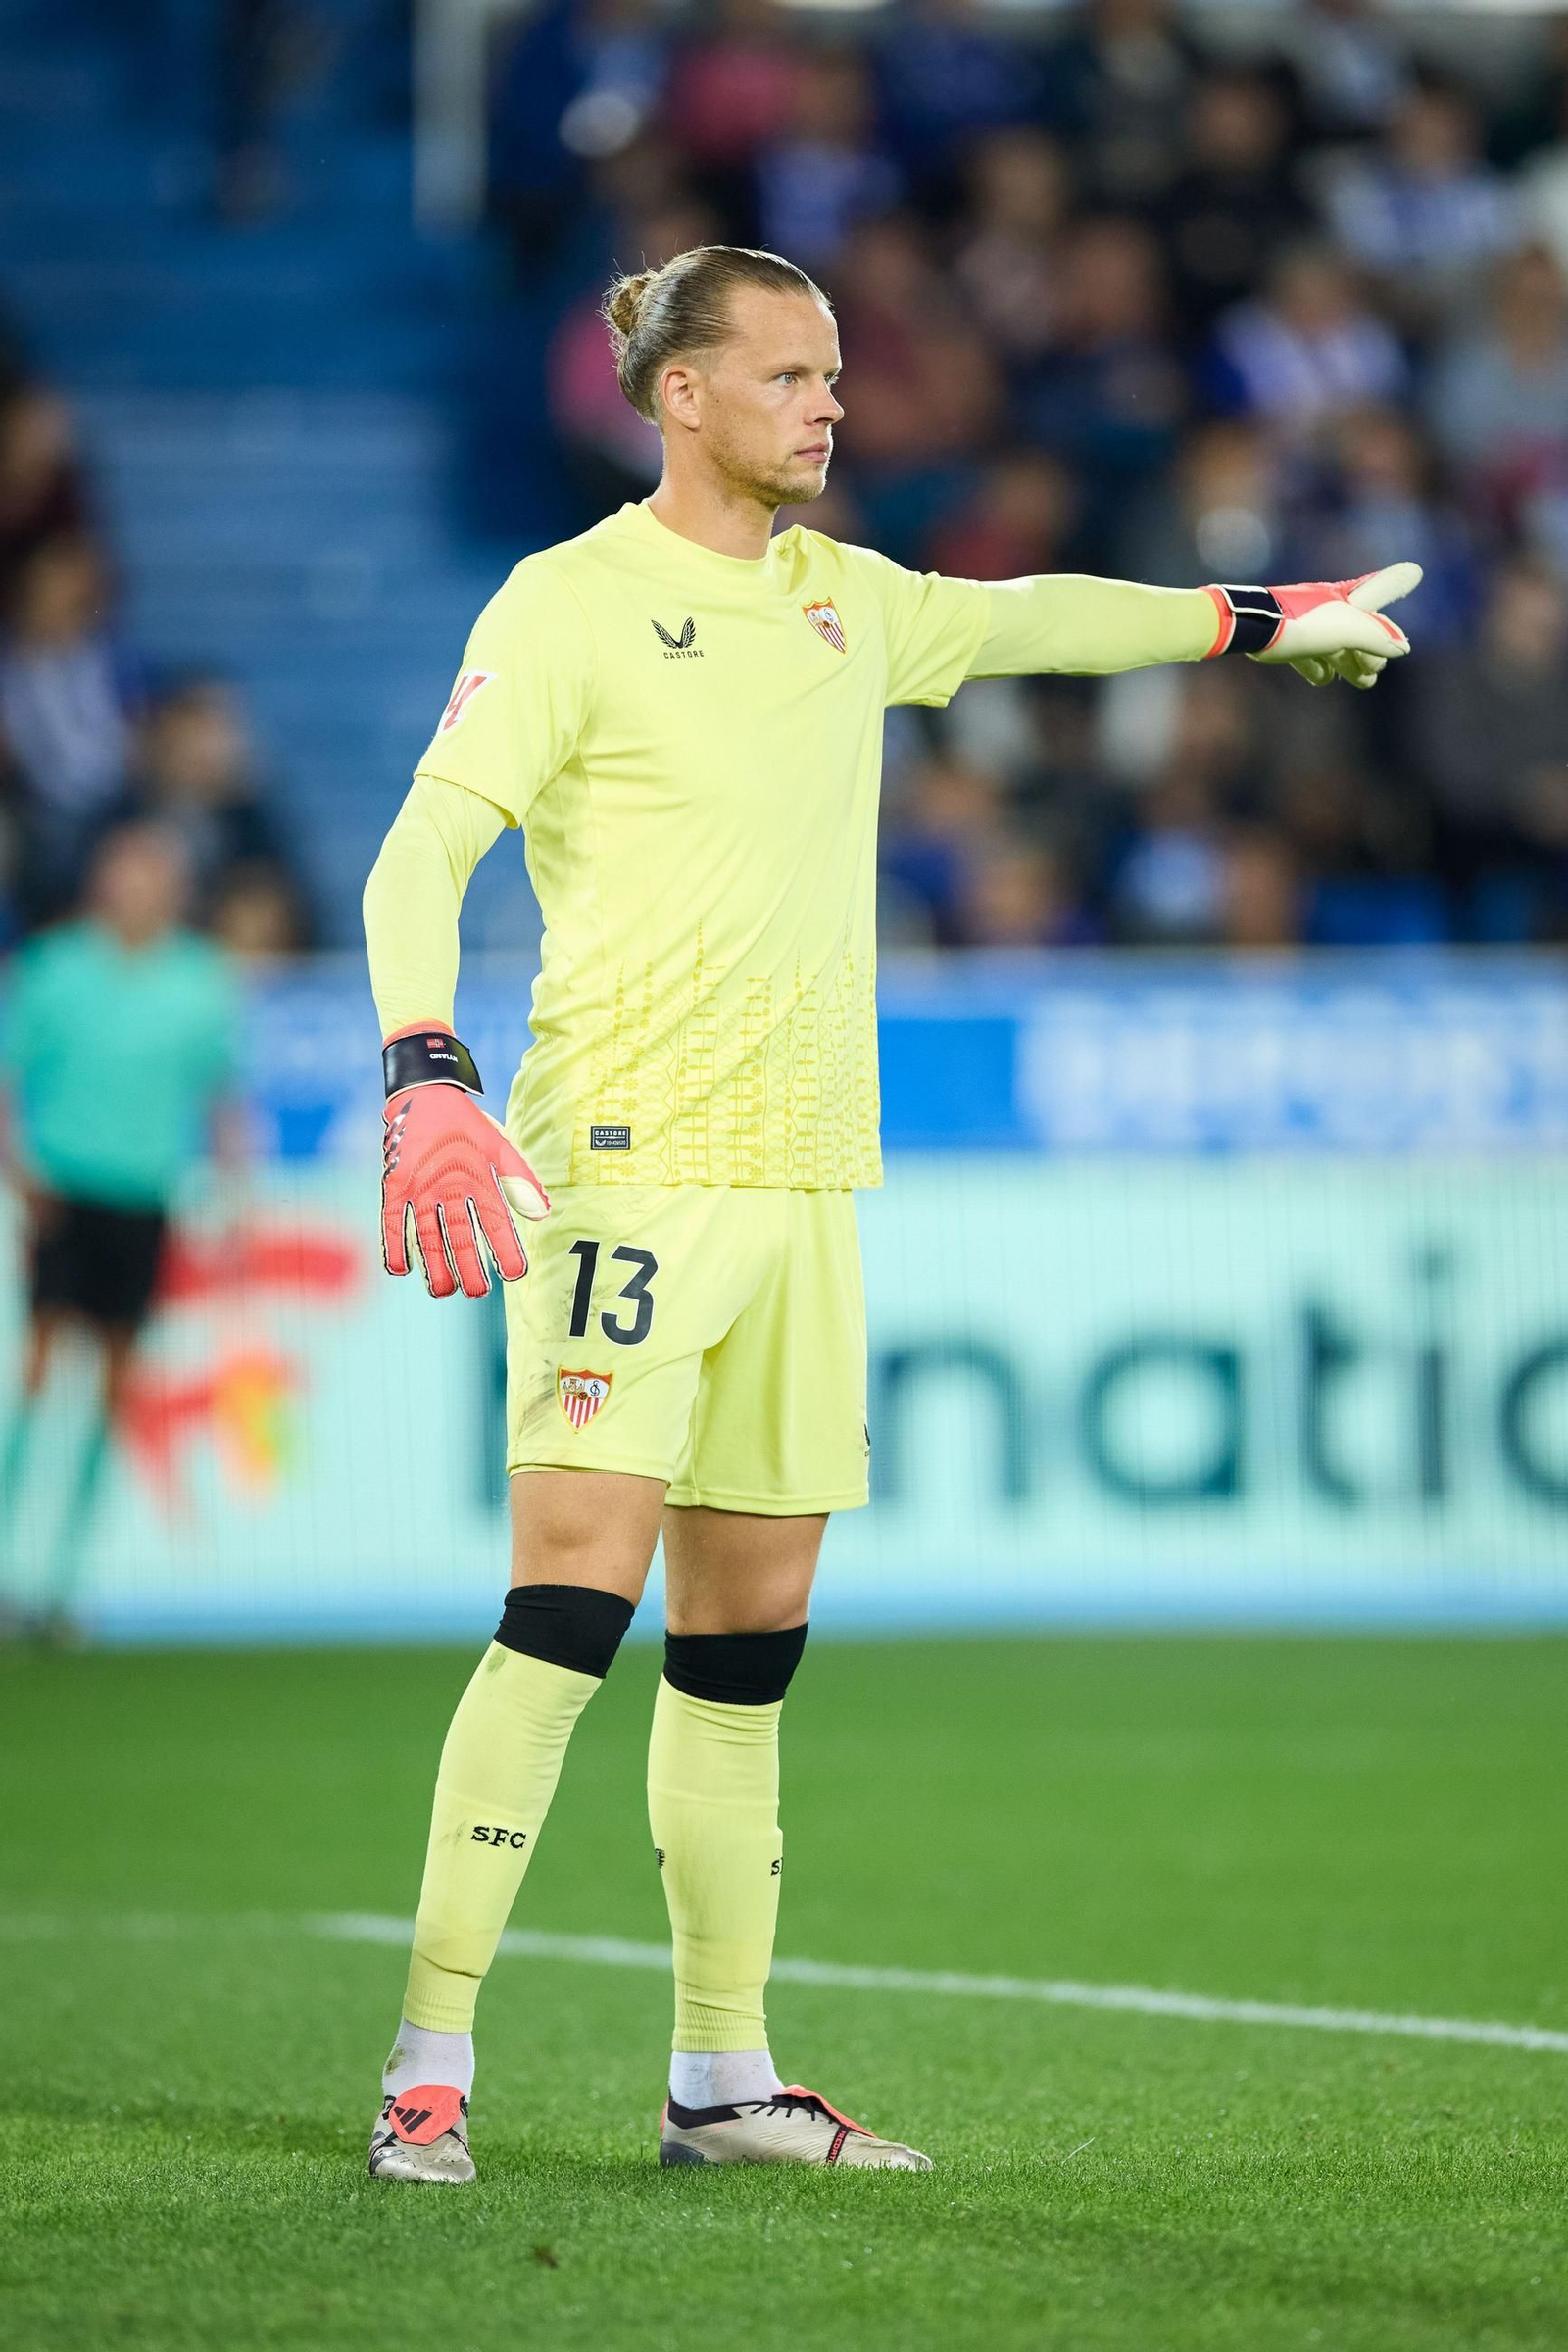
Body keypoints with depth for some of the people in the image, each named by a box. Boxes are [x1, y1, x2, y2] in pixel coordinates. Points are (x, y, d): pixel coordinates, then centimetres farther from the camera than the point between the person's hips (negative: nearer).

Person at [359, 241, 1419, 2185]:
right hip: (627, 1155, -7)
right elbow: (422, 851, -11)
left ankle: (721, 2076, 13)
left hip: (805, 1169, 7)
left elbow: (1024, 618, 35)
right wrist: (424, 1077, -25)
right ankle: (431, 2060, -12)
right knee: (577, 1589, -15)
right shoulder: (569, 604, -4)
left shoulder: (845, 602, 16)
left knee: (748, 1628, 7)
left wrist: (1267, 621, 43)